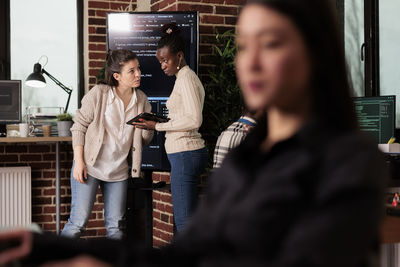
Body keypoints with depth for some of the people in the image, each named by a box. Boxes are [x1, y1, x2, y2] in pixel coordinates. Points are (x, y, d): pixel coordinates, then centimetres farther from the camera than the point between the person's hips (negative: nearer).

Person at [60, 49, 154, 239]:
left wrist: (148, 128, -12)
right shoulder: (98, 94, -9)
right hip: (89, 167, -4)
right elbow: (79, 126, -4)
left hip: (118, 171, 4)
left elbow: (145, 140, 11)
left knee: (116, 226, 7)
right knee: (78, 222, -6)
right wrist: (79, 161, -12)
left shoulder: (142, 100, 4)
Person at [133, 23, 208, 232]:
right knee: (188, 218, 13)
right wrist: (159, 122, 9)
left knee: (184, 221, -7)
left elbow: (194, 120, -20)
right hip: (187, 154, 10)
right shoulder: (185, 77, 19)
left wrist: (158, 126, -15)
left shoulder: (185, 78, -11)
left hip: (185, 154, -10)